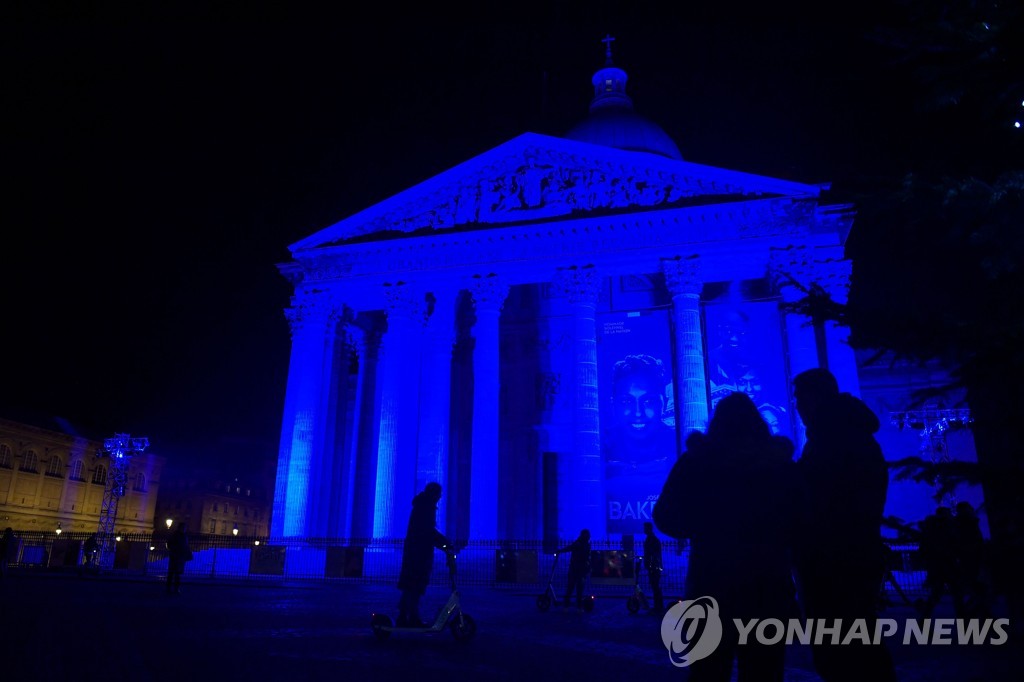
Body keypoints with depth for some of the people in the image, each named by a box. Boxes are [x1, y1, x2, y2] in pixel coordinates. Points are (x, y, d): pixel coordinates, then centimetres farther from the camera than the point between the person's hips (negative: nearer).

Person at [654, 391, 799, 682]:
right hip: (768, 588, 1)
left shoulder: (696, 461, -3)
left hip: (712, 586, -1)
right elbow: (800, 523, 6)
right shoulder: (780, 461, 1)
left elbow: (667, 520, -1)